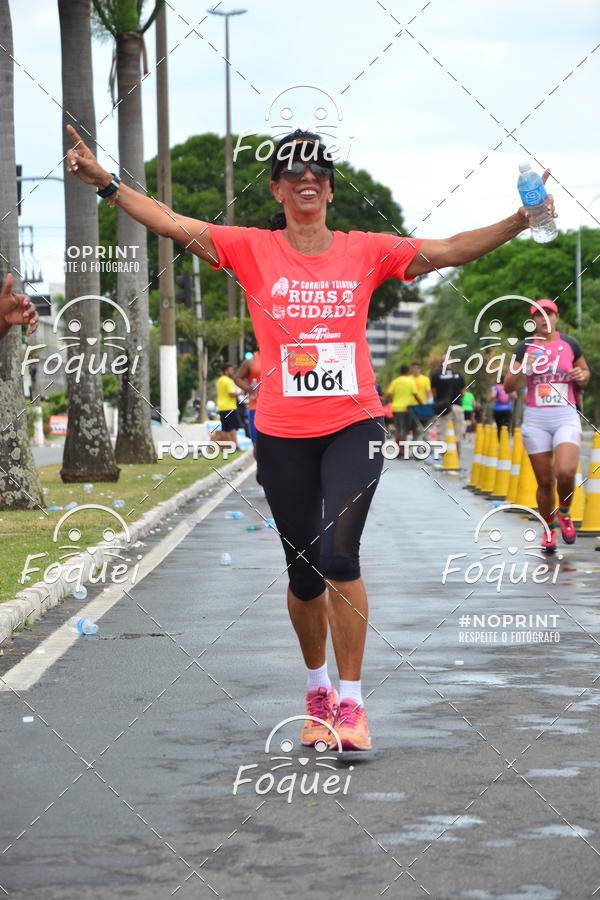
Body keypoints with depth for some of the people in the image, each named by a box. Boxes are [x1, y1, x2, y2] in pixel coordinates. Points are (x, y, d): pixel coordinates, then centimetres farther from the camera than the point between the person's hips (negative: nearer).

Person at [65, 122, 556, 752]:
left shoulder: (366, 250, 4)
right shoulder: (253, 250, 2)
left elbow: (447, 252, 1)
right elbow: (175, 226, -5)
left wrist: (519, 222, -9)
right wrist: (105, 183, -15)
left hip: (353, 425, -1)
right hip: (283, 434, 1)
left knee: (337, 554, -19)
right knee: (305, 574, 9)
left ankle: (350, 700, -11)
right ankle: (317, 686, 33)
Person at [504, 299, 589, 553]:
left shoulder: (570, 344, 5)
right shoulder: (525, 348, 3)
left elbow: (585, 372, 19)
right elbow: (508, 387, 0)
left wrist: (582, 376, -4)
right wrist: (522, 368, -18)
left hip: (566, 417, -1)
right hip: (535, 419, 1)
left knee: (565, 472, -22)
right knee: (545, 481, 2)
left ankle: (564, 513, 7)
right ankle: (549, 529, 22)